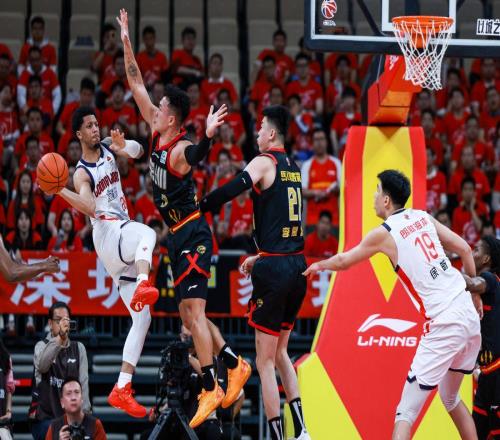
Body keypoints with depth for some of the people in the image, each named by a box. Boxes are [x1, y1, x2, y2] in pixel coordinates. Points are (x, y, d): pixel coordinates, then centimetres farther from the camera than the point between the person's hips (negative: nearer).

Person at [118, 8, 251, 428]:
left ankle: (211, 389, -11)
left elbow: (195, 157, -44)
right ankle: (235, 365, 21)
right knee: (189, 314, 13)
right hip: (180, 235, 9)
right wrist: (127, 43, 8)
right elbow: (137, 85, 12)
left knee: (195, 313, -12)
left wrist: (207, 137, -64)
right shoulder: (157, 134, 7)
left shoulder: (180, 149, -18)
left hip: (192, 235, -9)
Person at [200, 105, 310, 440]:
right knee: (280, 352, 20)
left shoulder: (265, 162, -7)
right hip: (298, 264, 8)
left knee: (265, 361, -1)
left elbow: (232, 190, -25)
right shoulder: (294, 168, 16)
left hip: (274, 270, -8)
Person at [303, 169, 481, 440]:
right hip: (469, 316, 7)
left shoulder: (383, 233, -3)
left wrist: (318, 266, 32)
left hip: (443, 326, -7)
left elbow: (343, 261, 12)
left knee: (406, 412, -6)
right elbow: (464, 249, 13)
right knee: (451, 399, 26)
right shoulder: (423, 217, 12)